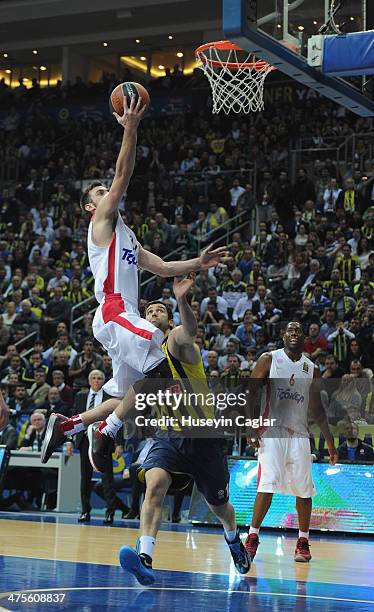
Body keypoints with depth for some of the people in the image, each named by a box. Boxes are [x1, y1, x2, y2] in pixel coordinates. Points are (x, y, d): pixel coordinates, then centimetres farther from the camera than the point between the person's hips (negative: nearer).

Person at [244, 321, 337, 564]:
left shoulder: (312, 369, 12)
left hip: (299, 434, 3)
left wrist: (330, 442, 13)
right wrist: (251, 428, -13)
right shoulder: (269, 359, 2)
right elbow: (251, 394, -2)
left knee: (304, 489, 2)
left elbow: (317, 409, 17)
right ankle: (252, 537, -5)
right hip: (272, 431, -3)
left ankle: (303, 541, 15)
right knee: (268, 485, -14)